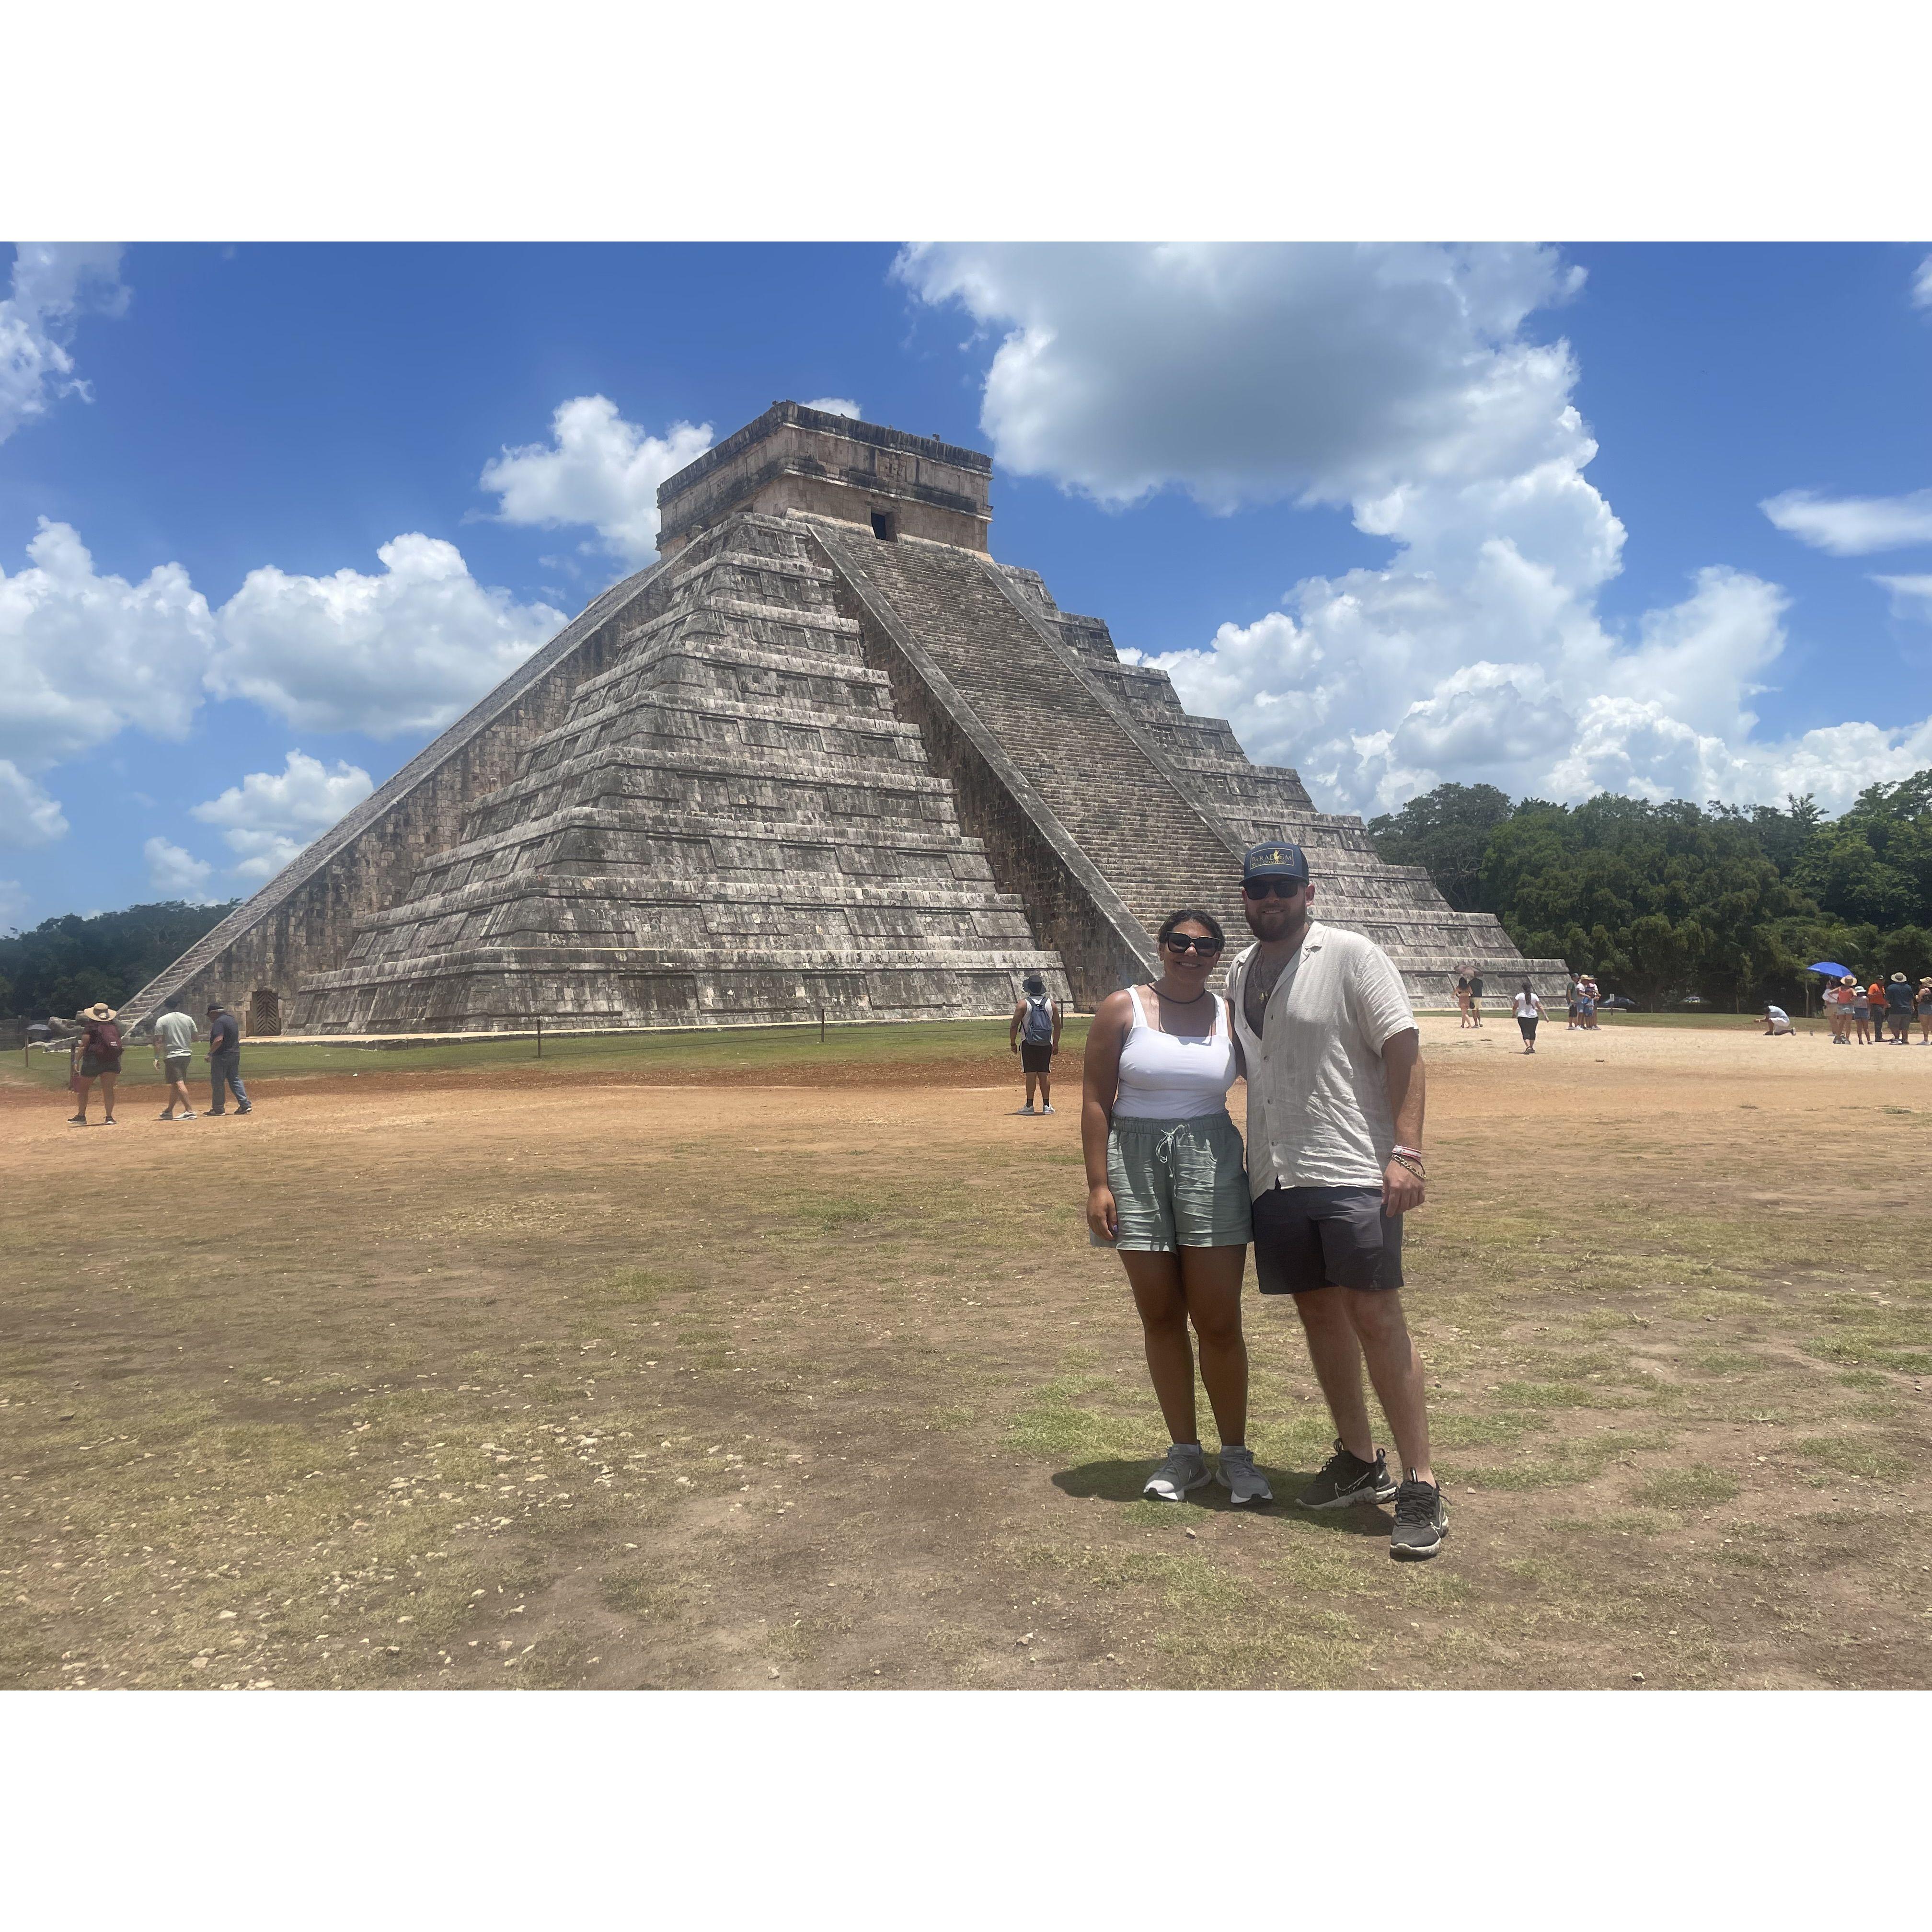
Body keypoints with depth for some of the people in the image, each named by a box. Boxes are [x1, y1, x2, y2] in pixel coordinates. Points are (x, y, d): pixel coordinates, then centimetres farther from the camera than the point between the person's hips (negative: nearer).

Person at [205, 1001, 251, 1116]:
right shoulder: (231, 1019, 15)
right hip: (235, 1054, 9)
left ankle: (218, 1108, 5)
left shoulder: (219, 1022, -14)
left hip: (222, 1056, -9)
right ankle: (245, 1104, 3)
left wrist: (210, 1053, -20)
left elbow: (219, 1040, -26)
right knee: (235, 1080, 11)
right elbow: (238, 1038, 24)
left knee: (217, 1082, 0)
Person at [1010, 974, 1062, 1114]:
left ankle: (1030, 1105, 0)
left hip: (1029, 1044, -3)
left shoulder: (1023, 1004, -6)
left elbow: (1014, 1026, -8)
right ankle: (1046, 1105, 8)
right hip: (1046, 1044, 3)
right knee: (1044, 1074, 7)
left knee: (1031, 1074, -1)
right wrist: (1056, 1044, 17)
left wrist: (1013, 1043, 2)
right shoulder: (1052, 1004, 5)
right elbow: (1057, 1026, 8)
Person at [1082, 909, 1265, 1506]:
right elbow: (1096, 1100, -3)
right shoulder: (1122, 1009, -1)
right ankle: (1184, 1452, 21)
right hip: (1135, 1165, 0)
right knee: (1160, 1317, 8)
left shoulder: (1231, 1016, 4)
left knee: (1219, 1320, 0)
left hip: (1211, 1165, 1)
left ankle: (1235, 1454, 16)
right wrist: (1098, 1184, -8)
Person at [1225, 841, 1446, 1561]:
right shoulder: (1240, 974, 14)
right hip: (1275, 1177, 7)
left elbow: (1403, 1050, -10)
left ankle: (1421, 1486, 1)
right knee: (1318, 1313, 13)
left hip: (1352, 1175, -6)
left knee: (1375, 1317, -7)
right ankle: (1358, 1461, 27)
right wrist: (1248, 1165, 17)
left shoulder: (1352, 956, -5)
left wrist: (1406, 1152, -19)